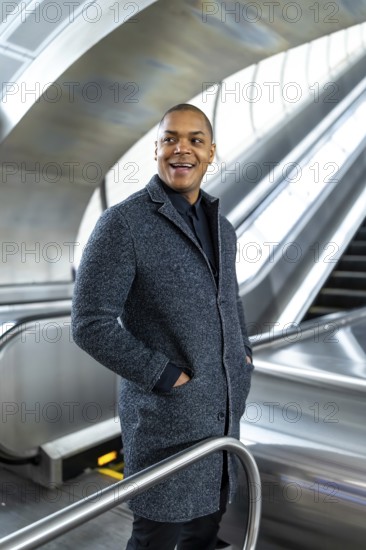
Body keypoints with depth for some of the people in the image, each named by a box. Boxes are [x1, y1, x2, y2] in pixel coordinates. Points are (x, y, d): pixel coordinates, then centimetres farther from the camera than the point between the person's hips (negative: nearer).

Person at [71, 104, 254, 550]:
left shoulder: (221, 226, 7)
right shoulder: (122, 223, -15)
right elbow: (90, 324, -18)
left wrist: (244, 351, 7)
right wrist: (167, 377, -17)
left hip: (225, 407, 6)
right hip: (165, 413, -6)